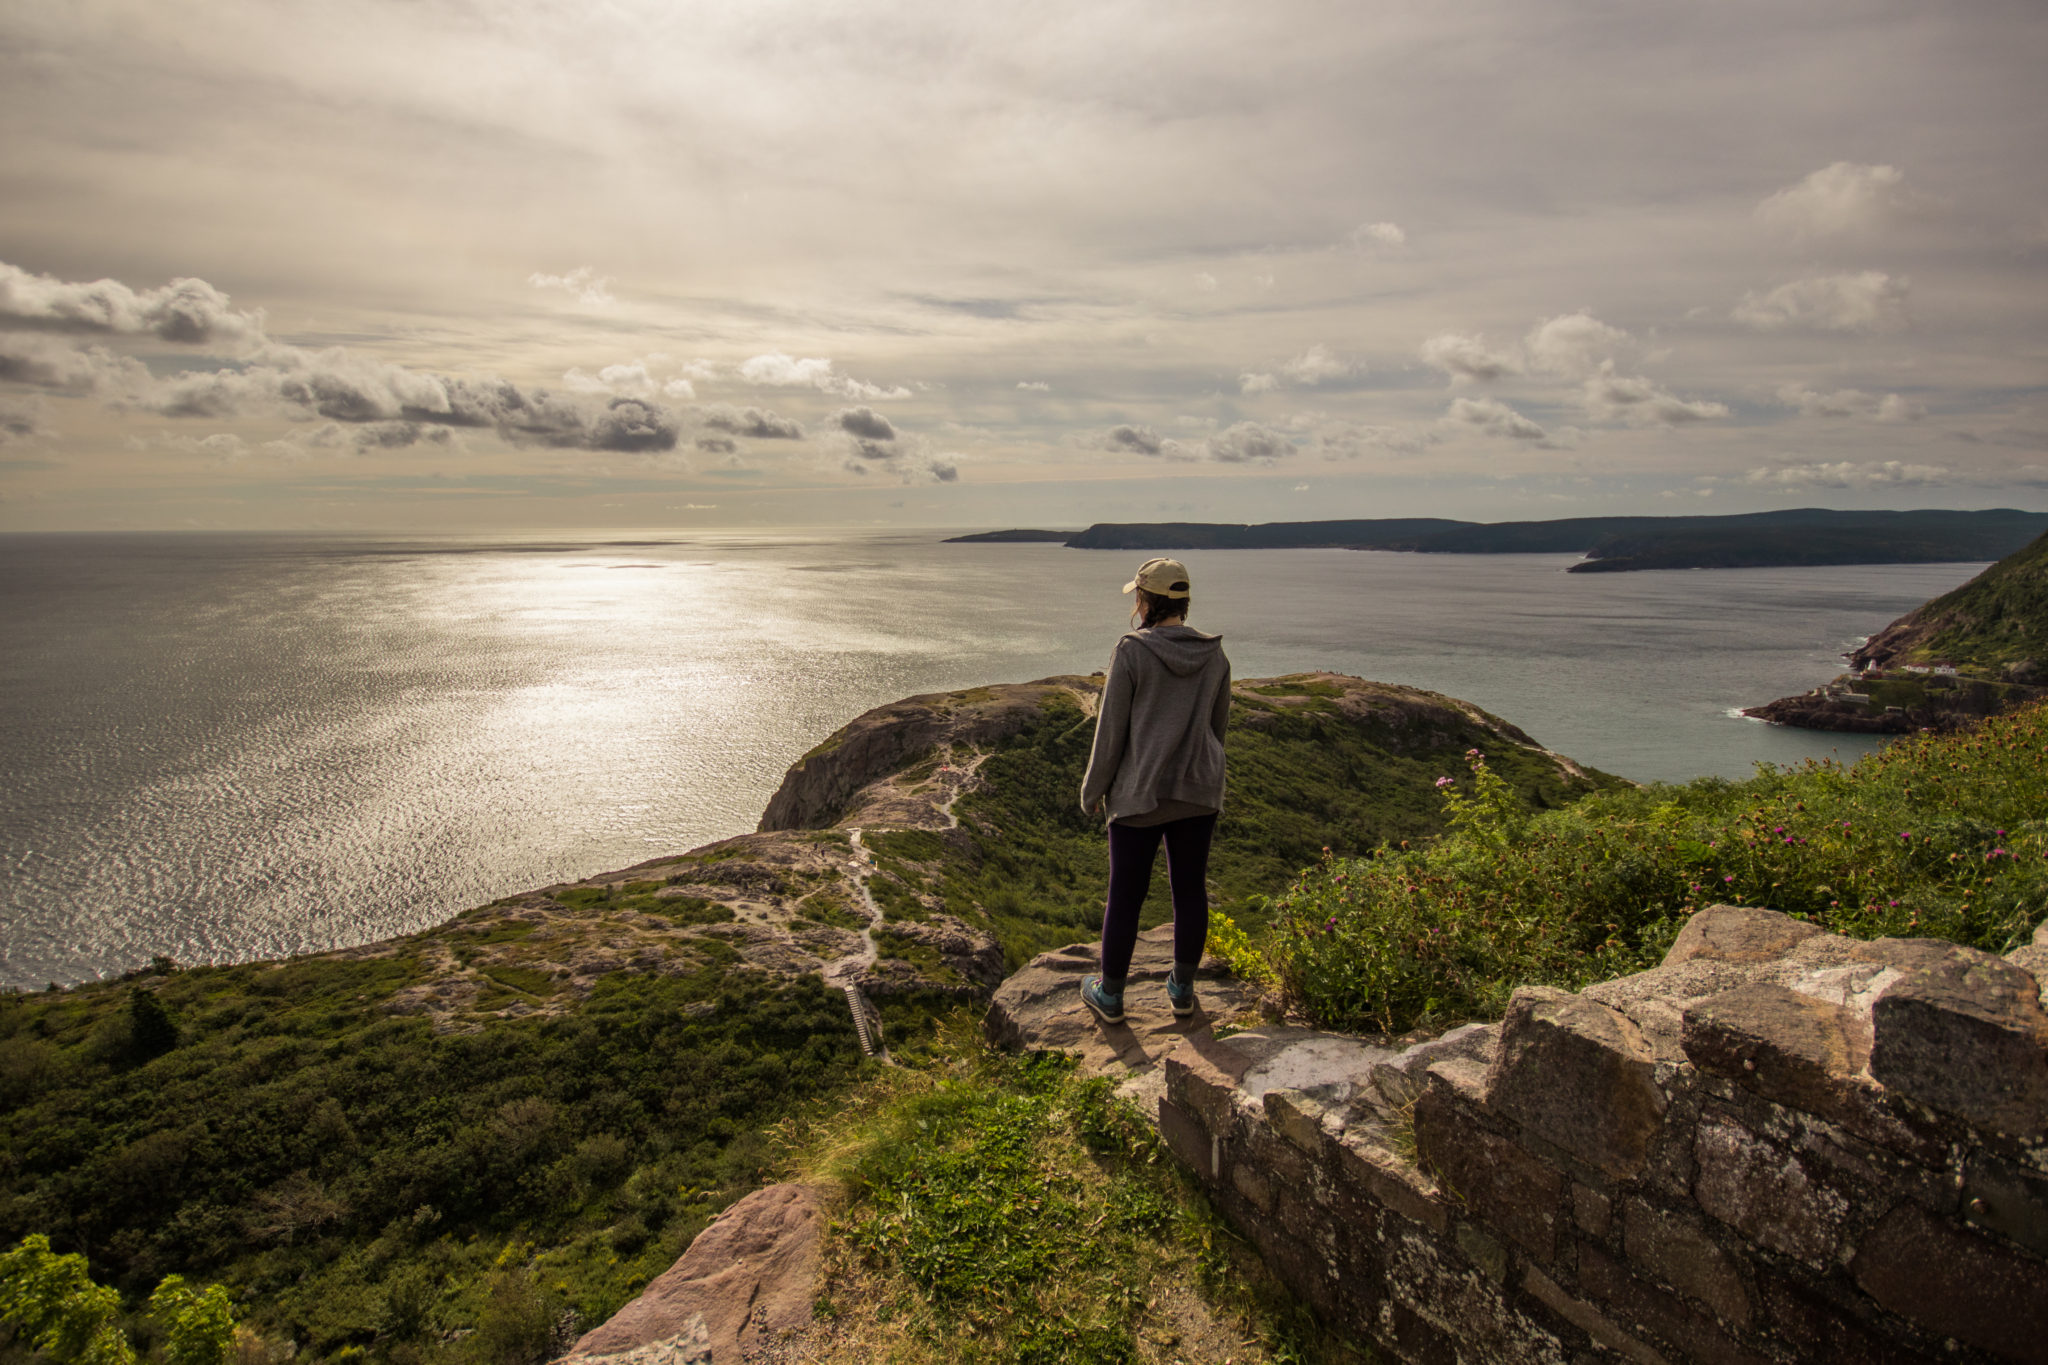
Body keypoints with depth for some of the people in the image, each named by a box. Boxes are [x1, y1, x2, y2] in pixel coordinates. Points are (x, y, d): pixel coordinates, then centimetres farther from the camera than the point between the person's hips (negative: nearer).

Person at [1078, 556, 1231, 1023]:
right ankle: (1182, 989, 29)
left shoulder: (1132, 654, -15)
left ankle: (1110, 995, 23)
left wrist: (1093, 791, 1)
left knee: (1125, 897, 9)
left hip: (1139, 795, -4)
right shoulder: (1214, 655, 0)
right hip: (1199, 792, 4)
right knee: (1191, 890, 15)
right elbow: (1218, 725, 10)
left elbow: (1111, 731, -11)